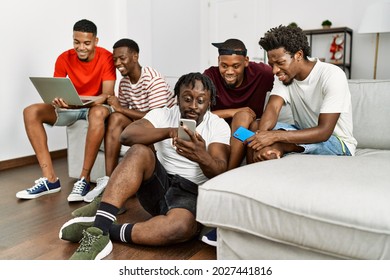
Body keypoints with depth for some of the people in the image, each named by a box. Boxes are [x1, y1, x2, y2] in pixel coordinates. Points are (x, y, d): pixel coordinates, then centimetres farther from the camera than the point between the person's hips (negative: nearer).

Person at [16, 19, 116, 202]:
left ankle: (84, 179, -33)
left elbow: (108, 94, -21)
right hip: (71, 108, 4)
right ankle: (50, 178, -21)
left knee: (98, 113, -41)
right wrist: (57, 100, -33)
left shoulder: (106, 58, -15)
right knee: (31, 112, -16)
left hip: (96, 106, -4)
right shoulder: (64, 58, -6)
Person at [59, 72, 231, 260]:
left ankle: (105, 231, -23)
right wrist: (169, 131, -32)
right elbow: (127, 135, -17)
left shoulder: (219, 126, -2)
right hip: (158, 184, 2)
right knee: (139, 151, -29)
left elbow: (220, 172, -17)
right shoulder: (163, 114, 1)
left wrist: (202, 158, -40)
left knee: (183, 226, -37)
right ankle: (100, 227, -35)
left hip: (190, 193, -1)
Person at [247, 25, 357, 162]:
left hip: (337, 142, -6)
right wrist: (261, 137, -39)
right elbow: (273, 107, -19)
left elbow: (324, 132, -29)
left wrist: (275, 136, -40)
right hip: (303, 133, 6)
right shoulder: (284, 74, -3)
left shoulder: (332, 75, -22)